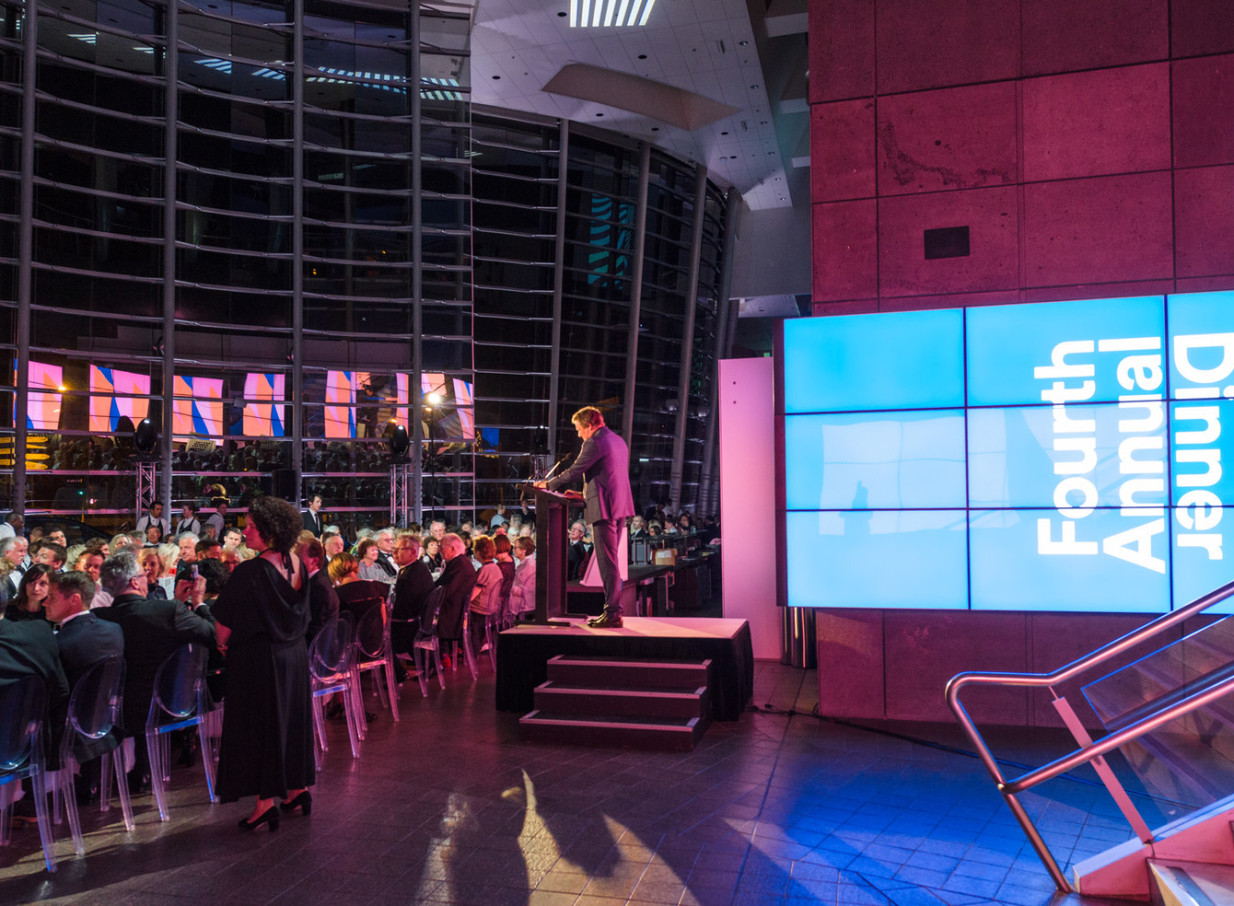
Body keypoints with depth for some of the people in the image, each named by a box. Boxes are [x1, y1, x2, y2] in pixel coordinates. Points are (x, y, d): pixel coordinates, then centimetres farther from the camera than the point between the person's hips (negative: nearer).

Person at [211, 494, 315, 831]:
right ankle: (298, 788, 27)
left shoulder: (250, 571, -22)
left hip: (258, 659, -7)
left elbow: (224, 626, -15)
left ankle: (265, 800, 9)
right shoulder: (297, 564, -1)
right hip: (295, 655, 7)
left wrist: (223, 643, 4)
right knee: (292, 719, 17)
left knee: (258, 724, 4)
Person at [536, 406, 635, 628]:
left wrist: (548, 484, 1)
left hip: (604, 508, -10)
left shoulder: (594, 443, -11)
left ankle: (612, 613, -4)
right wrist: (587, 493, 25)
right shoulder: (618, 441, 18)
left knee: (607, 562, -6)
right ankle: (613, 610, 17)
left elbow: (574, 471, -11)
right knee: (610, 561, 14)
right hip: (620, 507, 10)